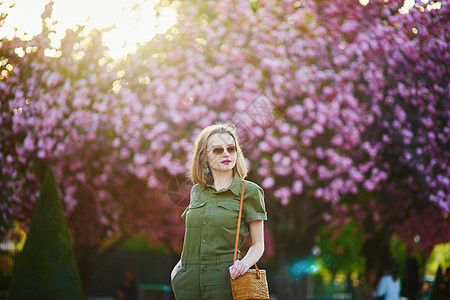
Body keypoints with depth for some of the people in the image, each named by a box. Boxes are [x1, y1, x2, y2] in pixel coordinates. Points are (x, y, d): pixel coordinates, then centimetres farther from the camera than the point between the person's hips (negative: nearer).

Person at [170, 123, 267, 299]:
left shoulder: (249, 192, 0)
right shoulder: (197, 191, 11)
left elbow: (258, 244, 2)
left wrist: (245, 263, -16)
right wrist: (180, 265, 8)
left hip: (224, 279, -4)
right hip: (188, 279, 4)